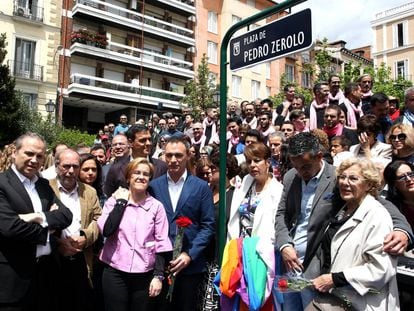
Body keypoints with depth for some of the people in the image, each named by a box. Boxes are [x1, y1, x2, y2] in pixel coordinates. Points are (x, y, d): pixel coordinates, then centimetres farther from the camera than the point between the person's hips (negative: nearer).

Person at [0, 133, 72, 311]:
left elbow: (66, 215, 1)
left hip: (46, 271, 6)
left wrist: (40, 217, -17)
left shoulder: (44, 185, 11)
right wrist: (47, 231, -8)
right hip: (14, 275, -6)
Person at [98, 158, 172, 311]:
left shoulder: (156, 206, 0)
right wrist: (121, 202, -9)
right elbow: (106, 230, -13)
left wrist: (158, 275, -3)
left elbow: (161, 243, 1)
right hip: (115, 273, 0)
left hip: (144, 275, 0)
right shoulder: (114, 201, 2)